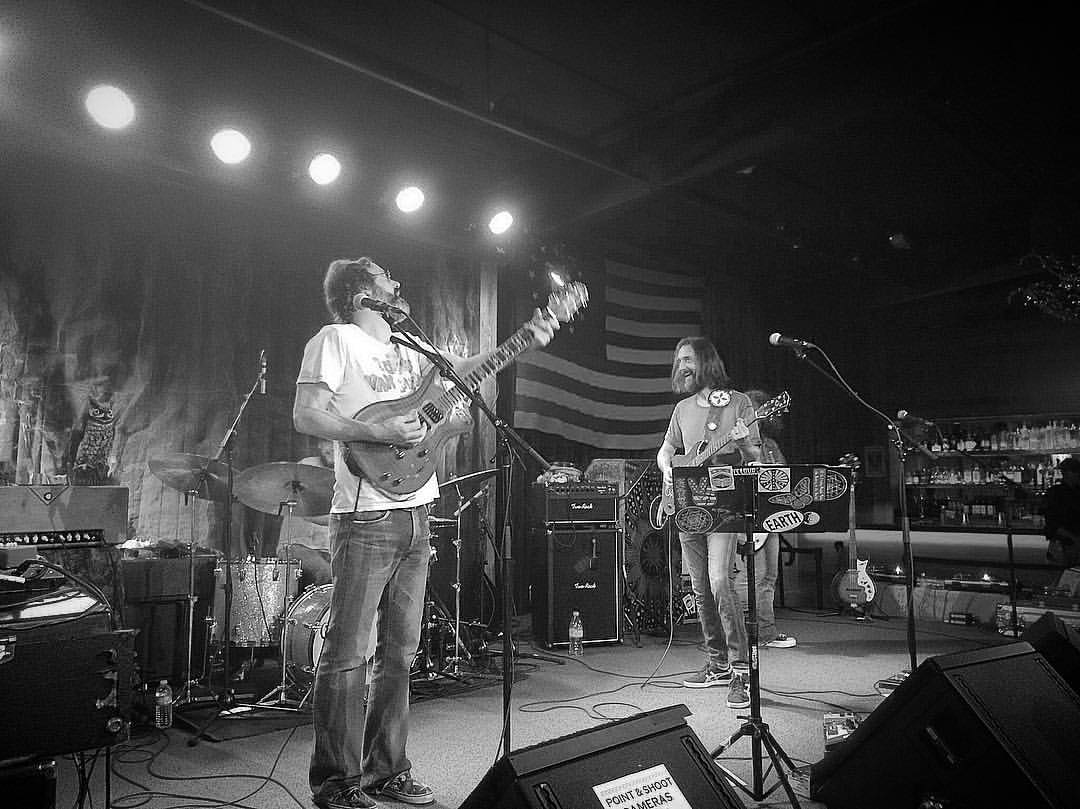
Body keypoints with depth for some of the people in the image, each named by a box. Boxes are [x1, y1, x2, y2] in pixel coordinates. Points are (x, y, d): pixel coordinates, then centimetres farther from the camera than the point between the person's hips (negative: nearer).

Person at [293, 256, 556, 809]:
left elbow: (457, 372, 27)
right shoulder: (335, 340, -2)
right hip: (366, 518, -8)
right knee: (347, 654, -2)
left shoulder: (405, 348, 20)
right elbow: (305, 415, -11)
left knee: (399, 652, 12)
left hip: (415, 515, 8)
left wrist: (525, 343, 20)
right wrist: (380, 432, -18)